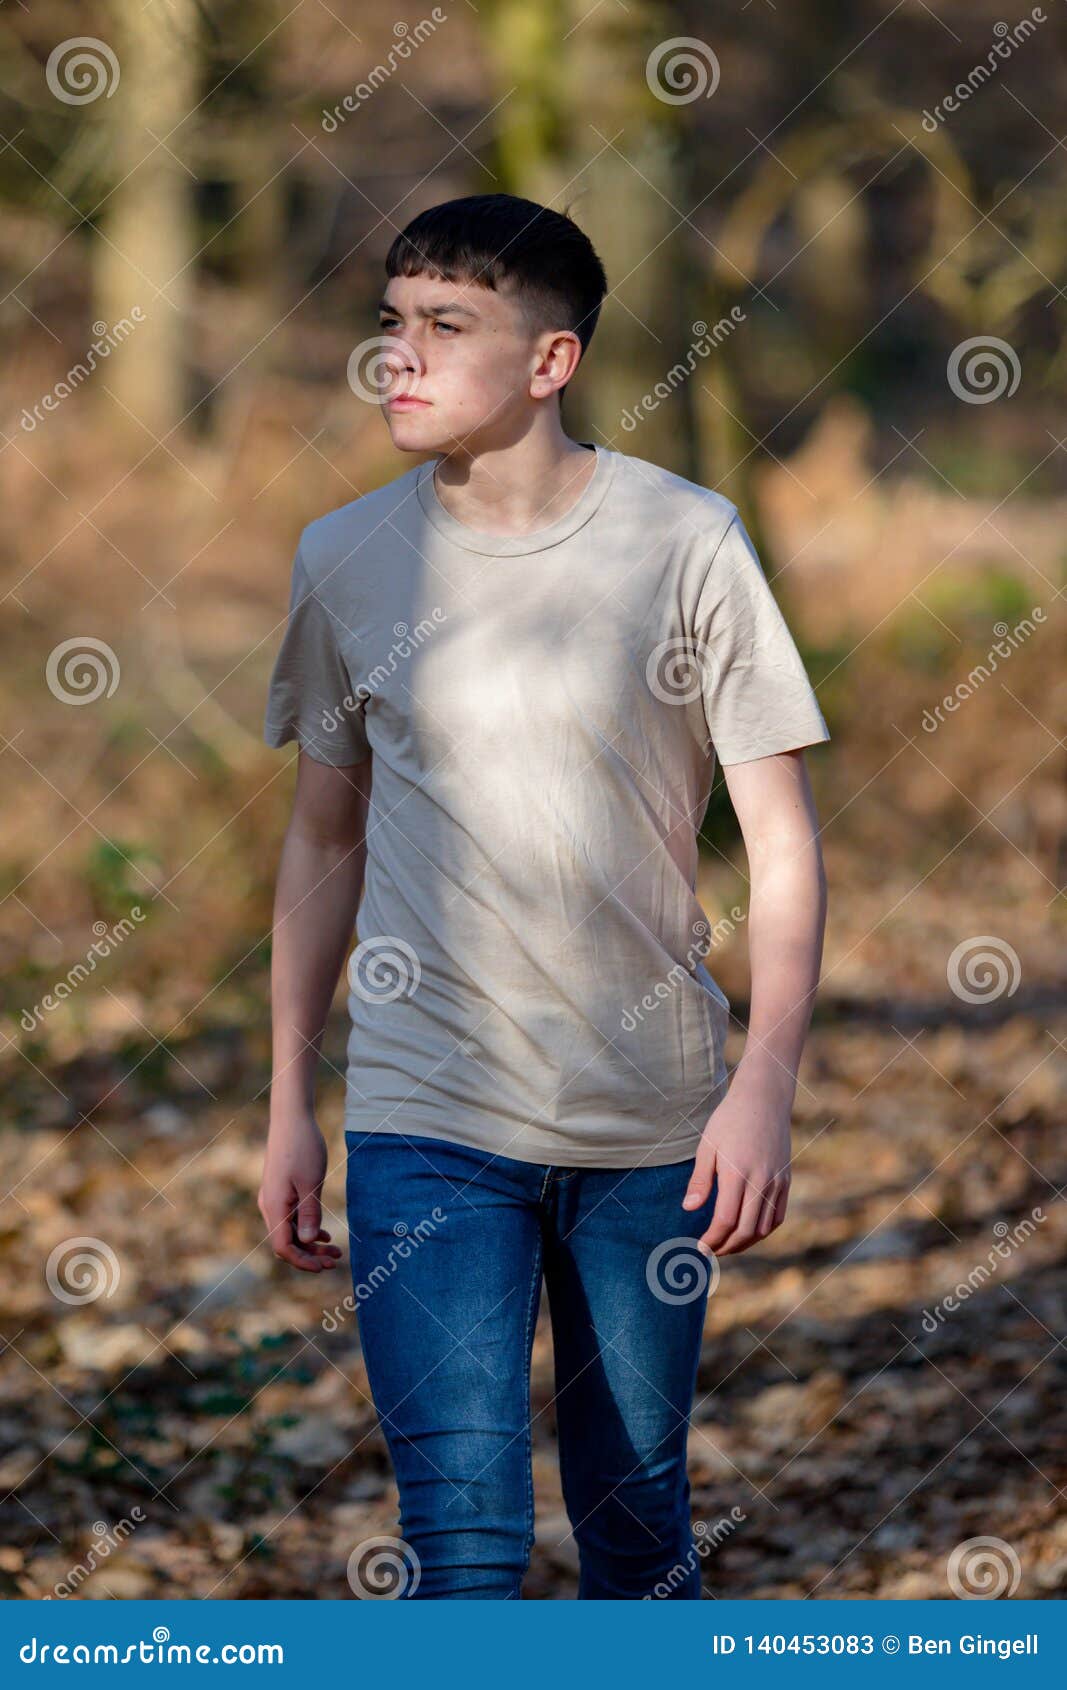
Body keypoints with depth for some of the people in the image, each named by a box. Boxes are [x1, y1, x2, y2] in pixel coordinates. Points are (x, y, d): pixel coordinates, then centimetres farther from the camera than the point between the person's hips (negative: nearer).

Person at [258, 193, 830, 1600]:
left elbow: (783, 841, -2)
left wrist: (765, 1087, -12)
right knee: (461, 1536, -9)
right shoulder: (346, 560, 3)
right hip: (426, 1115, 1)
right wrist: (289, 1104, 12)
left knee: (639, 1507, 11)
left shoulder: (686, 542, -4)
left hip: (655, 1116, 0)